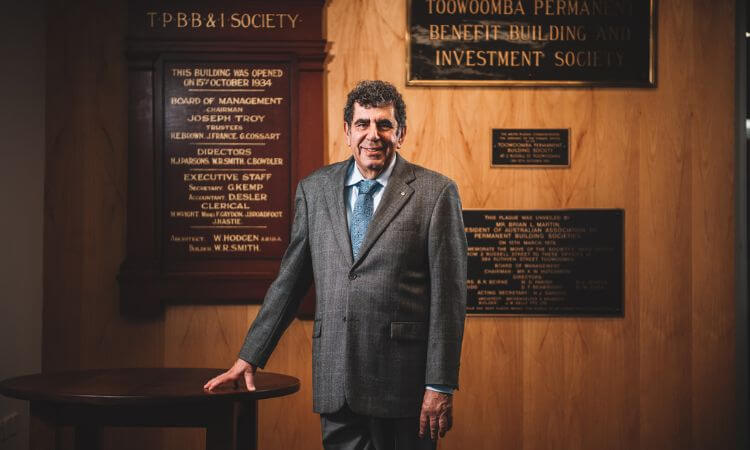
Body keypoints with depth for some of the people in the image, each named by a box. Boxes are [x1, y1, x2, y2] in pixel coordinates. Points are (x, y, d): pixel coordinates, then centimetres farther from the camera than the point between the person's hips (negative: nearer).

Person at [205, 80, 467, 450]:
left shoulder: (435, 193, -2)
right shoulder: (314, 189, 9)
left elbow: (449, 295, -4)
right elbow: (289, 281, 14)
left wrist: (441, 385, -8)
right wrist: (248, 358, 11)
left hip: (403, 378, -3)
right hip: (336, 380, 3)